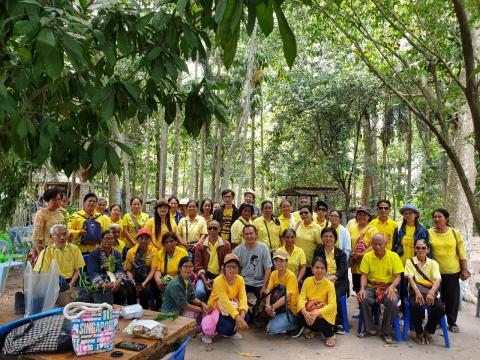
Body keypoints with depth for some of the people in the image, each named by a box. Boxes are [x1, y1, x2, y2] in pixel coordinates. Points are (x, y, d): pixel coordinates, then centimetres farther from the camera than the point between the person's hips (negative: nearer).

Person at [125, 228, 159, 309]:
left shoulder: (153, 251, -4)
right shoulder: (131, 252, 2)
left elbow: (152, 270, -8)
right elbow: (128, 270, 5)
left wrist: (144, 283, -20)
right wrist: (132, 281, -13)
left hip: (148, 279, -2)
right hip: (135, 279, 2)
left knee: (146, 290, -30)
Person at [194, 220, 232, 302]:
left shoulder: (226, 245, 3)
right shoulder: (200, 245, 5)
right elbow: (198, 265, 2)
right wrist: (205, 281, -12)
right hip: (205, 275, 0)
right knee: (199, 291, -29)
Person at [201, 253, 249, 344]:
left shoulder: (240, 279, -10)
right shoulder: (218, 280, -27)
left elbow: (243, 297, -20)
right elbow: (225, 301, -35)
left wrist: (242, 314, -39)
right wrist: (238, 318, -45)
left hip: (231, 307, 5)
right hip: (216, 308, -5)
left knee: (245, 317, -22)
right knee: (229, 327, -29)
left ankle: (232, 332, 10)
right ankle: (209, 332, 3)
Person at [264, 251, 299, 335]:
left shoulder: (291, 276, -16)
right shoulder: (274, 274, 2)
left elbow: (287, 296, -25)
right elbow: (268, 291, -9)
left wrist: (272, 308, -30)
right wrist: (268, 306, -26)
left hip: (291, 310, -6)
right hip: (280, 307, 6)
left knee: (272, 329, -21)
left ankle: (295, 325, 1)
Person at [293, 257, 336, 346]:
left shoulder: (329, 284, -13)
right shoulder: (307, 280, -5)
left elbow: (332, 305, -21)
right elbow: (301, 298, -11)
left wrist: (317, 313, -35)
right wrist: (304, 312, -31)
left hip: (324, 313, -3)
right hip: (309, 310, 3)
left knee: (316, 320, -33)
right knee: (299, 318, -27)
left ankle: (330, 334, 0)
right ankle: (314, 329, 9)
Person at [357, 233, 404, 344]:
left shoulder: (393, 256, -2)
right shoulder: (367, 256, 1)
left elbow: (397, 276, -4)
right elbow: (364, 275, -1)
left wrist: (392, 287, -25)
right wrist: (362, 288, -19)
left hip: (388, 288, -1)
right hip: (371, 287, 1)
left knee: (392, 301, -33)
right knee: (362, 298, -29)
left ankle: (386, 332, -7)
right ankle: (370, 329, -7)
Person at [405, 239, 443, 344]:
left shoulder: (433, 263, 11)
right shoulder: (410, 261, 9)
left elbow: (438, 279, -5)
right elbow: (410, 278, -6)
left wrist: (431, 293, -25)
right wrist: (417, 292, -25)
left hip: (430, 293, 2)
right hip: (415, 292, -1)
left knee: (439, 308, -29)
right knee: (415, 306, -34)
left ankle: (428, 331, 2)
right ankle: (419, 333, -5)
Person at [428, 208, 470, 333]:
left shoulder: (455, 232, -2)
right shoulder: (429, 233, -5)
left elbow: (461, 252, 2)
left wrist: (464, 269, 1)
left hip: (453, 271, 1)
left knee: (453, 297, 8)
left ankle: (452, 322, 24)